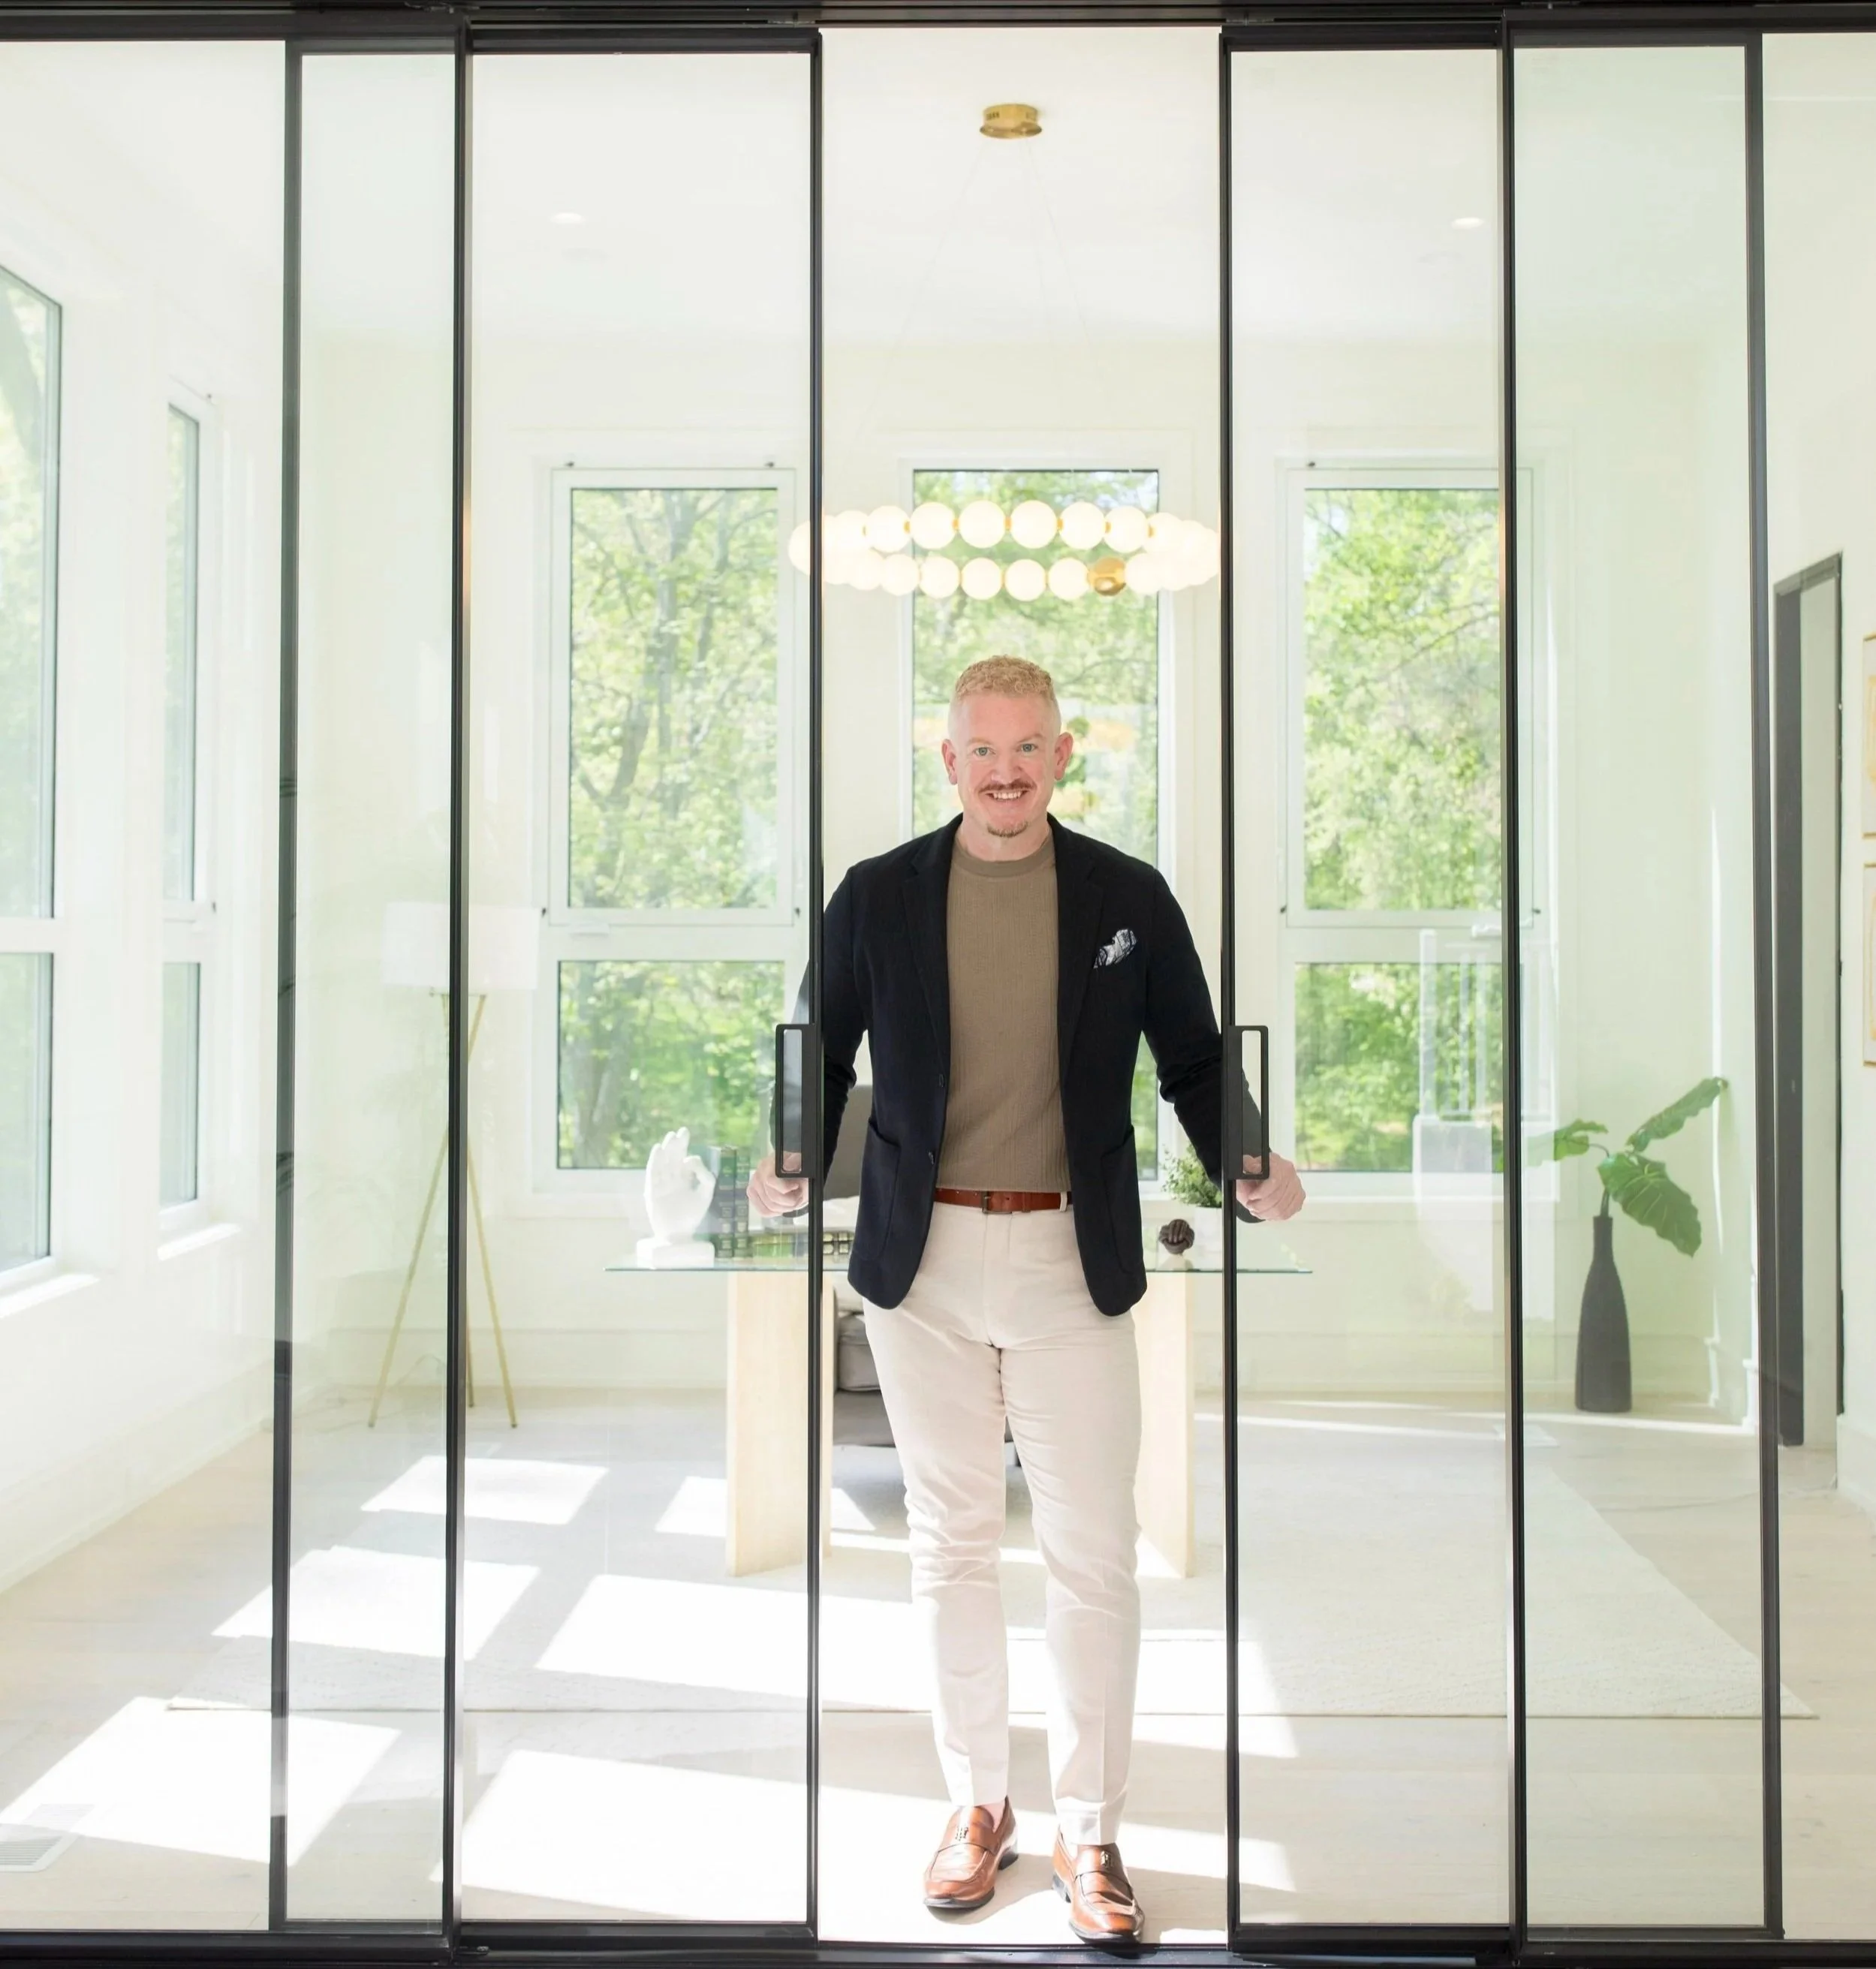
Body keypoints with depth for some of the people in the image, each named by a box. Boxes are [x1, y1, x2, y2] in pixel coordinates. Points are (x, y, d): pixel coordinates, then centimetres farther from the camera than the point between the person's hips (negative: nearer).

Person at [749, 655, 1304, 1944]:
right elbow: (825, 1055, 9)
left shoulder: (1130, 897, 3)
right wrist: (793, 1168, -8)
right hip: (924, 1261, 1)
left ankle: (1089, 1832, 18)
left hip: (1074, 1262, -1)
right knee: (952, 1545, 12)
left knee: (1095, 1555, 2)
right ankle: (977, 1805, 29)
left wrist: (1249, 1173, -10)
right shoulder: (876, 897, 3)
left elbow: (1194, 1059, 6)